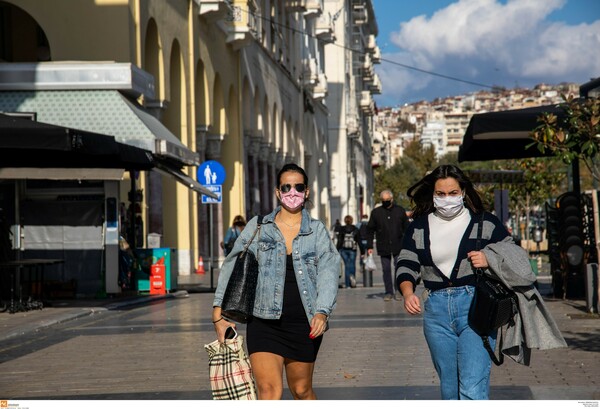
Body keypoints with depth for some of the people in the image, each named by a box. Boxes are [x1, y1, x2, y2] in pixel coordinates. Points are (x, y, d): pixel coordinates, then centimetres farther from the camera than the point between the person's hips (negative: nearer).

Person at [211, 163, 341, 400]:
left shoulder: (317, 230, 5)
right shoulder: (258, 227, 6)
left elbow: (328, 271, -6)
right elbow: (232, 267, 7)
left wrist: (322, 312, -22)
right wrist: (218, 313, 0)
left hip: (304, 324, 1)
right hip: (264, 323, -1)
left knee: (302, 391, 13)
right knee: (269, 389, -14)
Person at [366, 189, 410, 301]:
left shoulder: (400, 211, 4)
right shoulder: (376, 212, 4)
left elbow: (406, 228, 10)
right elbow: (370, 230, 6)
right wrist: (369, 246, 1)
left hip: (398, 247, -1)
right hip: (383, 248, 1)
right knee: (386, 270, 3)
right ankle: (389, 292, 10)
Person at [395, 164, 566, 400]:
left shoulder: (486, 223, 6)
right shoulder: (418, 228, 12)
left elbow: (515, 260, 9)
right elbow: (406, 265, 6)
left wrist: (489, 260, -11)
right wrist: (408, 293, -14)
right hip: (436, 310, 4)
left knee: (473, 389, -15)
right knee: (449, 390, 11)